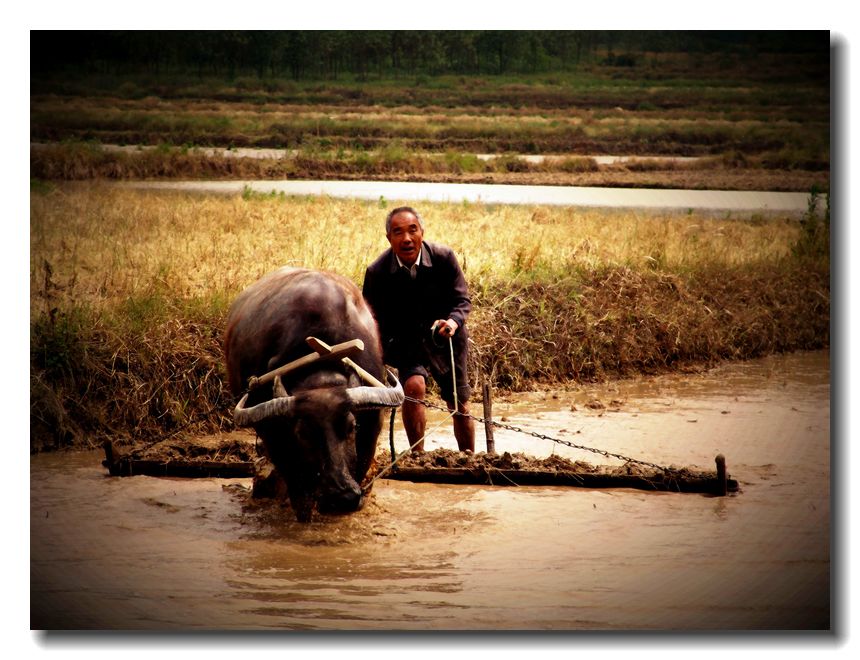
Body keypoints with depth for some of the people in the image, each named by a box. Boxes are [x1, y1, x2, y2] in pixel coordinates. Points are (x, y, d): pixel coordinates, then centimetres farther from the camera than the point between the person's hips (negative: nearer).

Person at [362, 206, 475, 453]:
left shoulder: (444, 257, -20)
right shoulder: (377, 273, -20)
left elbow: (462, 299, -11)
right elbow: (372, 321, -11)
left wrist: (454, 322, -33)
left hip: (447, 340, 2)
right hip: (405, 343, -1)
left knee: (460, 405, 11)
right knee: (414, 386, -29)